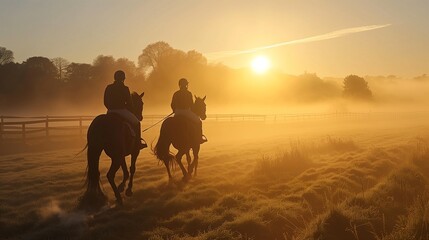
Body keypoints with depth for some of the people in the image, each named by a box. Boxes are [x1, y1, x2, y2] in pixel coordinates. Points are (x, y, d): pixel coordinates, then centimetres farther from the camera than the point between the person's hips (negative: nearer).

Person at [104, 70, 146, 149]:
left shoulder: (108, 88, 6)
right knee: (136, 123, 14)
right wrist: (132, 112, 12)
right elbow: (129, 103, -6)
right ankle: (138, 143, 10)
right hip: (121, 110, -5)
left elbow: (105, 102, 9)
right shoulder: (125, 88, -8)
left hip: (110, 112, 5)